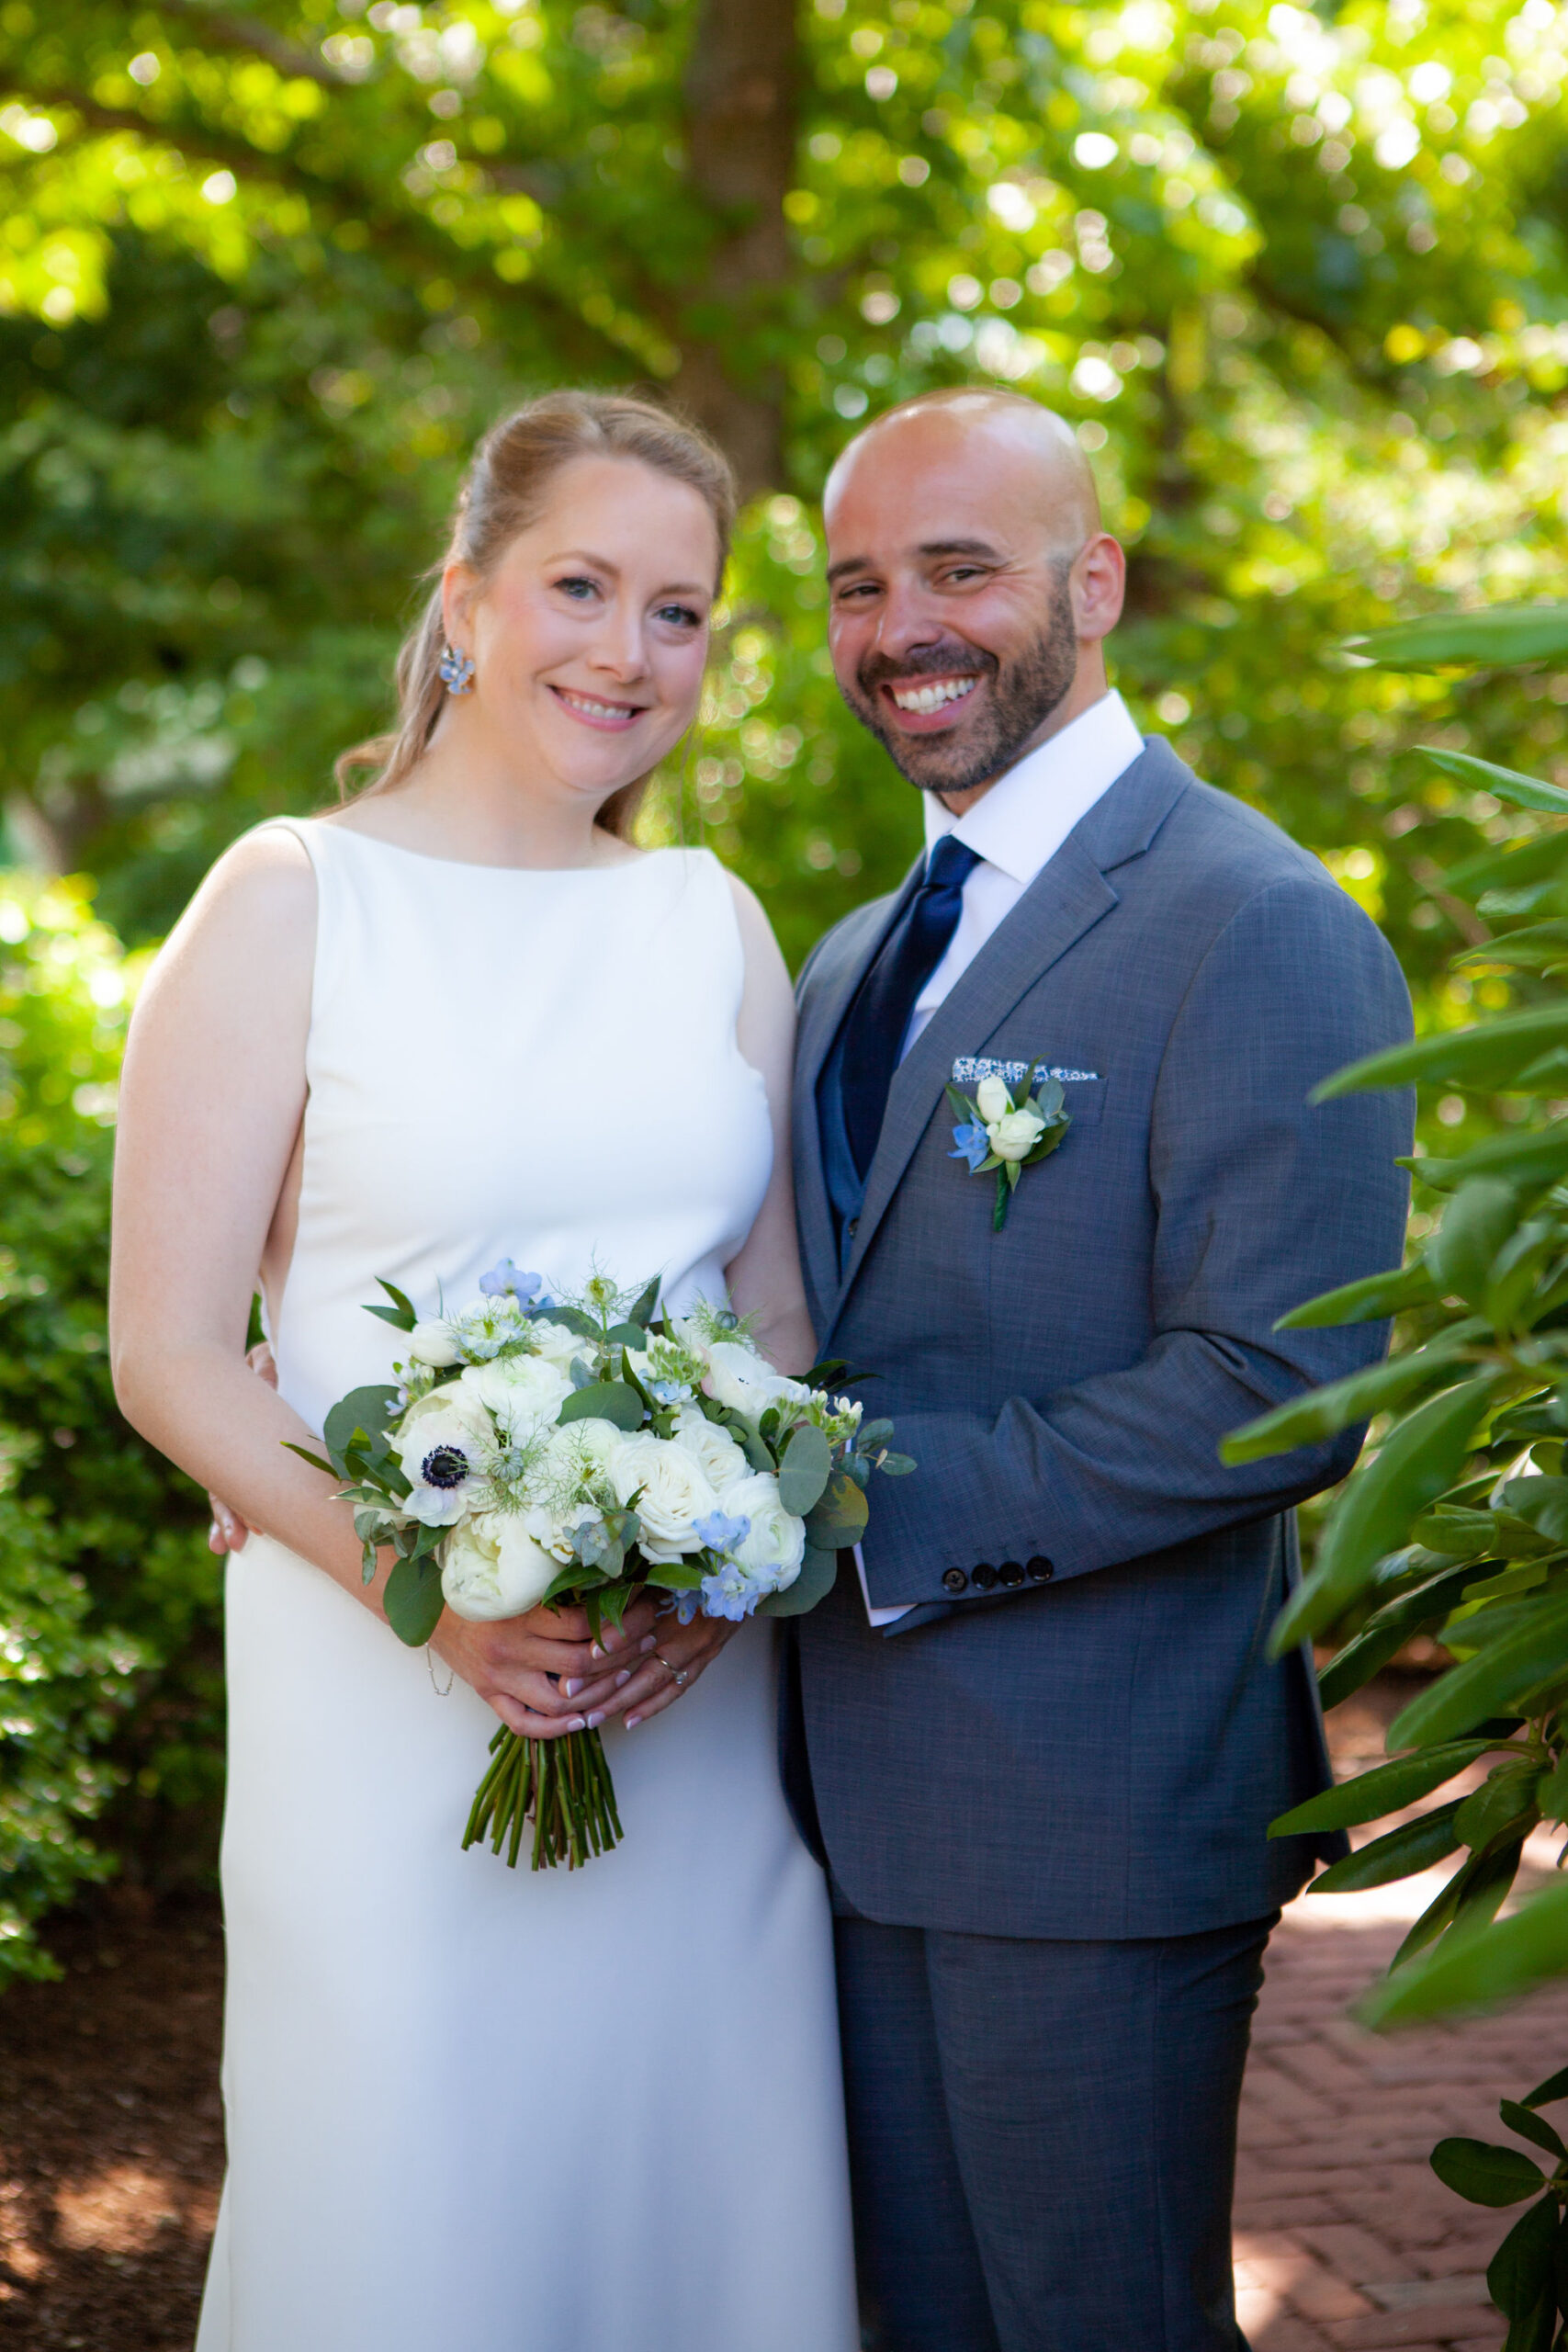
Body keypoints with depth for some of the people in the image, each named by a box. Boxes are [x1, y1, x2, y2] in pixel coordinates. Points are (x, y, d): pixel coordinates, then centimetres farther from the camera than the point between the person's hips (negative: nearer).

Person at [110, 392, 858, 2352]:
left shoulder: (716, 924, 9)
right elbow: (167, 1353, -7)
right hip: (384, 1698, -4)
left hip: (697, 1702, 4)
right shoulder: (293, 901, -5)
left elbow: (786, 1315, 11)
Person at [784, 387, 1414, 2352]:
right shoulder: (851, 964, 14)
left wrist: (860, 1512, -22)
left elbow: (1277, 1392, -21)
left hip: (1095, 1814, -7)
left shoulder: (1258, 932, -13)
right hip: (862, 1795, 8)